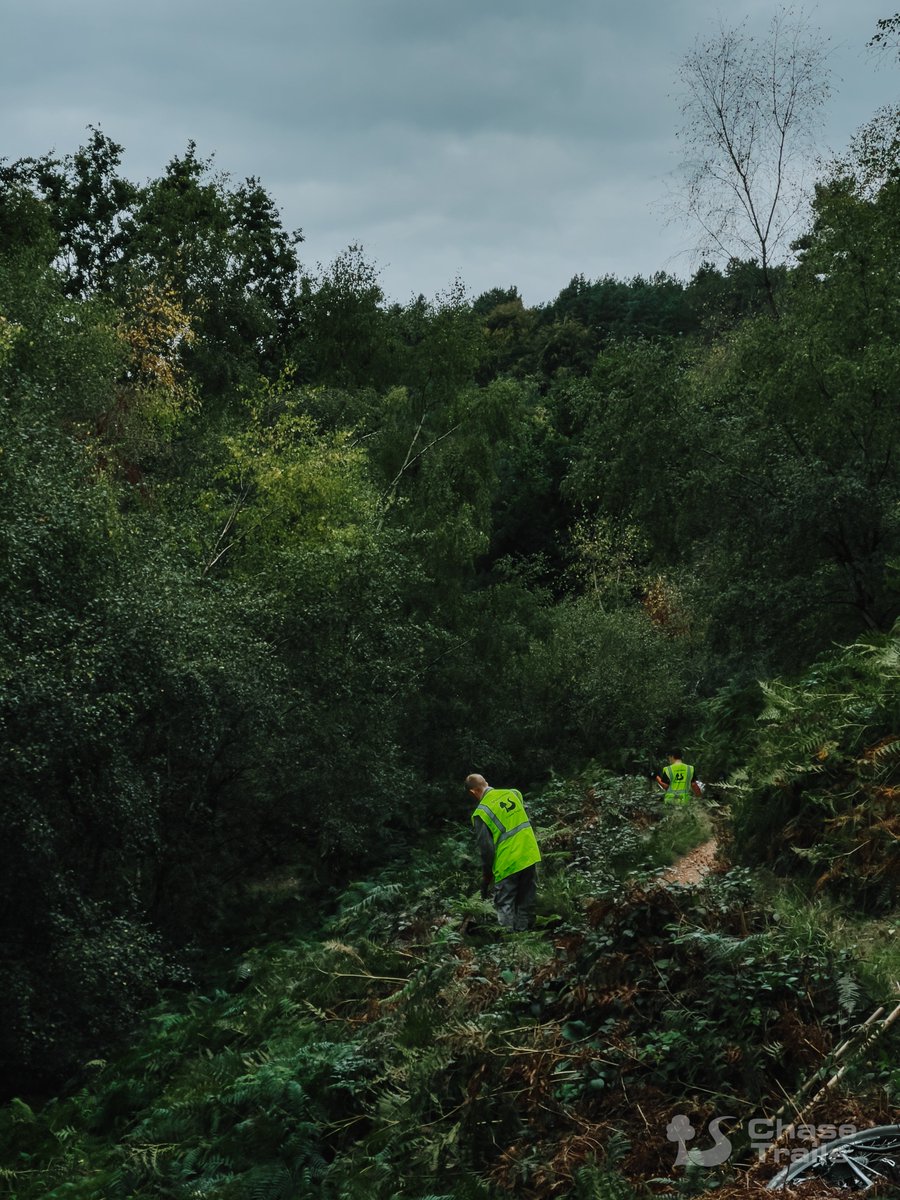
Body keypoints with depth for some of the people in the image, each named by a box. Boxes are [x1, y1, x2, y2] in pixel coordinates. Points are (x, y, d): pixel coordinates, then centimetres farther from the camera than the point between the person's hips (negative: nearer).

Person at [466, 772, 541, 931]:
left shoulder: (481, 813, -11)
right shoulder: (513, 793, 5)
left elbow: (486, 849, -10)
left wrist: (485, 880, 0)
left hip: (507, 864, -5)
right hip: (531, 857, 5)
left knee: (505, 907, 8)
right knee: (526, 904, 15)